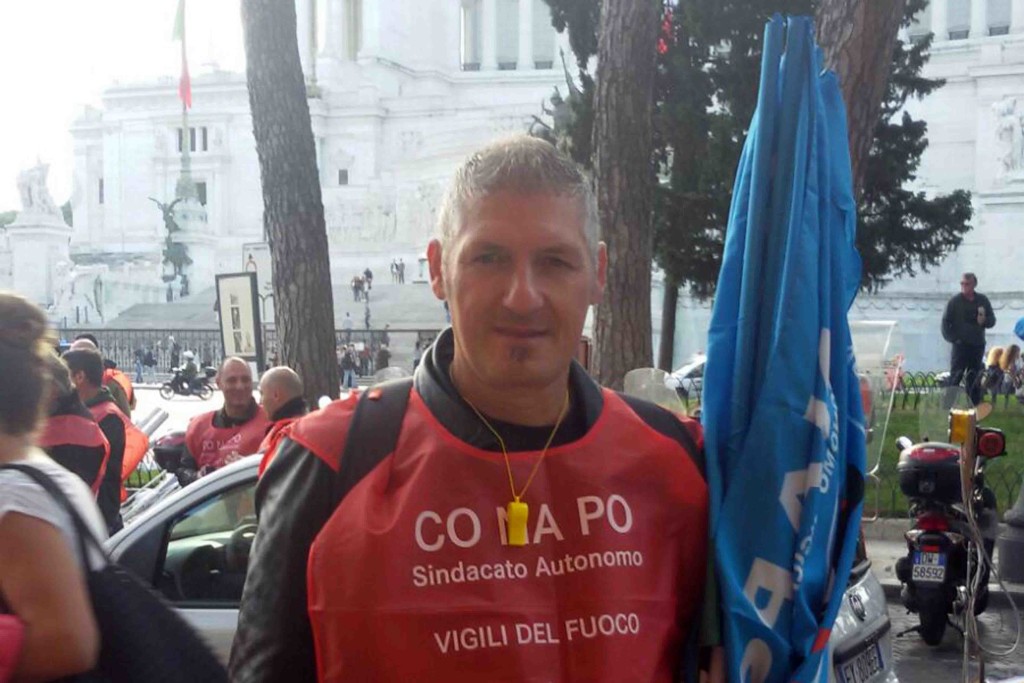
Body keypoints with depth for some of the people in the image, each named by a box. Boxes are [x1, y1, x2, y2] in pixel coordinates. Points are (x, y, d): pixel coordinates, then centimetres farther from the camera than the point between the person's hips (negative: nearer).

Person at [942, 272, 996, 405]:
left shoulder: (983, 300, 6)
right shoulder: (955, 301, -3)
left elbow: (992, 320, 10)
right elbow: (946, 322, -2)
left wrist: (984, 320, -11)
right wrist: (952, 338, -10)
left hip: (978, 346, 3)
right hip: (960, 345, -3)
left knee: (974, 377, 10)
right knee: (955, 376, -7)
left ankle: (974, 404, 17)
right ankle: (950, 404, -6)